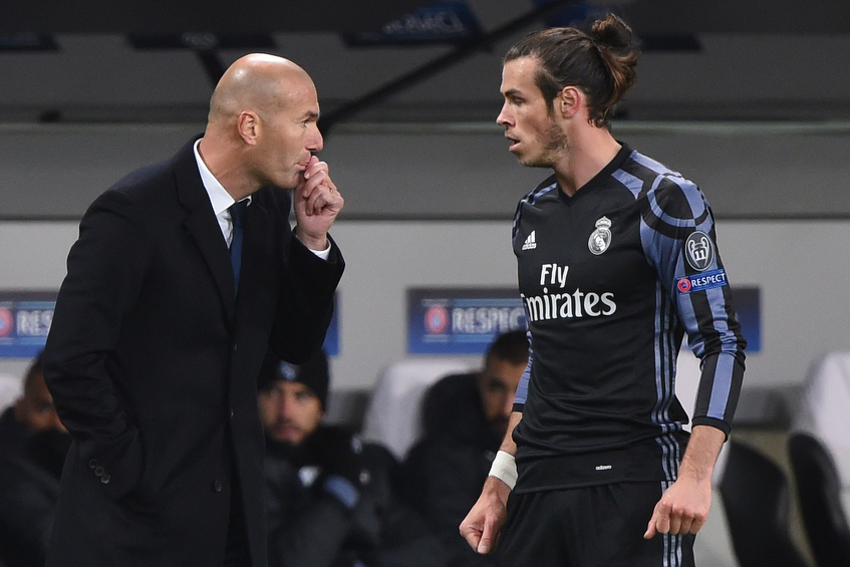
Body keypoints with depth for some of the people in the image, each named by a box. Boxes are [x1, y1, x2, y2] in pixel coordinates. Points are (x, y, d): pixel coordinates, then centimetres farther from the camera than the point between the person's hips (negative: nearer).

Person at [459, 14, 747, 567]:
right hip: (539, 485, 7)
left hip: (632, 484, -7)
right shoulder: (533, 214, 15)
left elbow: (722, 342, -10)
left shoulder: (662, 200, -6)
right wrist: (500, 482, 18)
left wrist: (694, 477, -20)